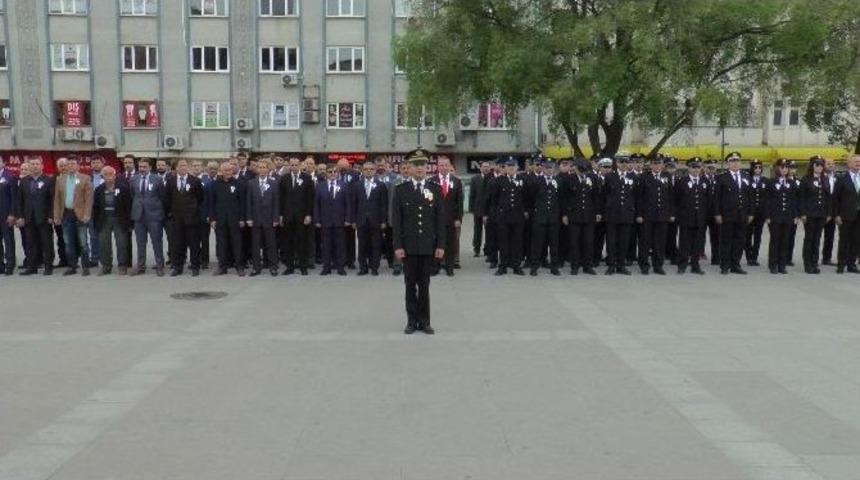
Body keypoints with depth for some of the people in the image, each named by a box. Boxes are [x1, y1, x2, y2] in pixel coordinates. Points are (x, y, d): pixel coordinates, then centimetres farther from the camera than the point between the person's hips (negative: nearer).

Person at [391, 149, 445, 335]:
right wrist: (398, 246, -8)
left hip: (429, 246, 1)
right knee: (410, 284, 6)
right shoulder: (401, 190, 1)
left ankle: (424, 321, 15)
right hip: (409, 246, 0)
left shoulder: (435, 189, 4)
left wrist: (441, 245, -3)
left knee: (424, 284, 6)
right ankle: (412, 320, 15)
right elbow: (396, 220, -1)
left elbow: (440, 219, 3)